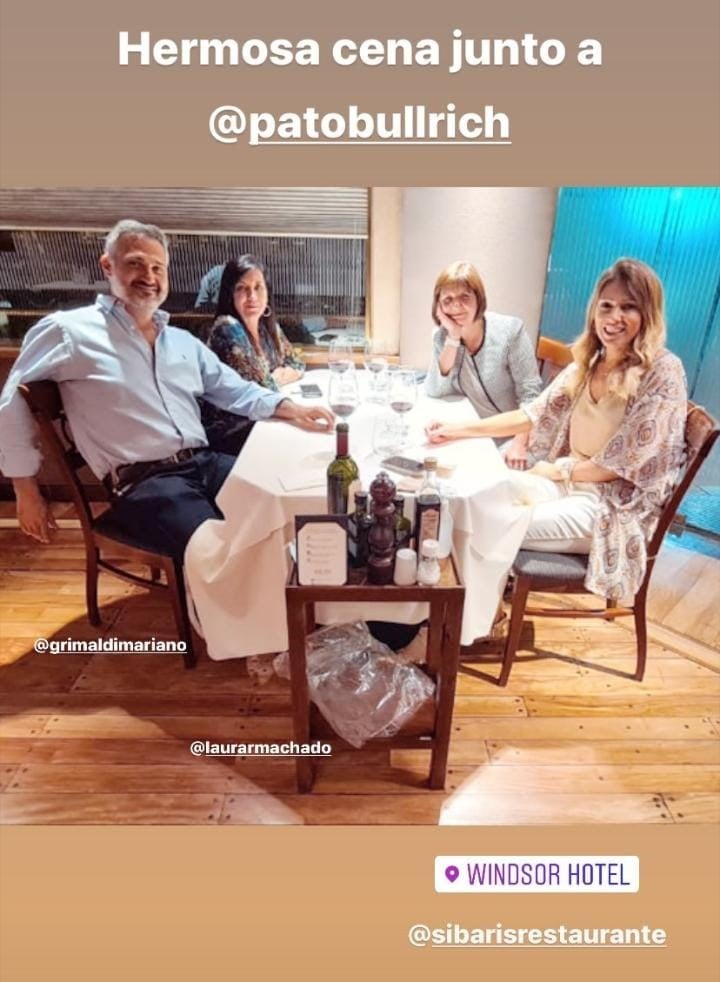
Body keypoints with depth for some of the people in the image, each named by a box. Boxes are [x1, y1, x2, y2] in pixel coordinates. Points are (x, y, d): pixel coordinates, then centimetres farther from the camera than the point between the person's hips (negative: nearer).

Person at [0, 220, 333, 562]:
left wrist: (289, 408, 3)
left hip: (206, 464, 7)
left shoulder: (183, 341, 20)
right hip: (143, 482, -6)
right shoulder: (69, 331, 1)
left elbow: (233, 390, 21)